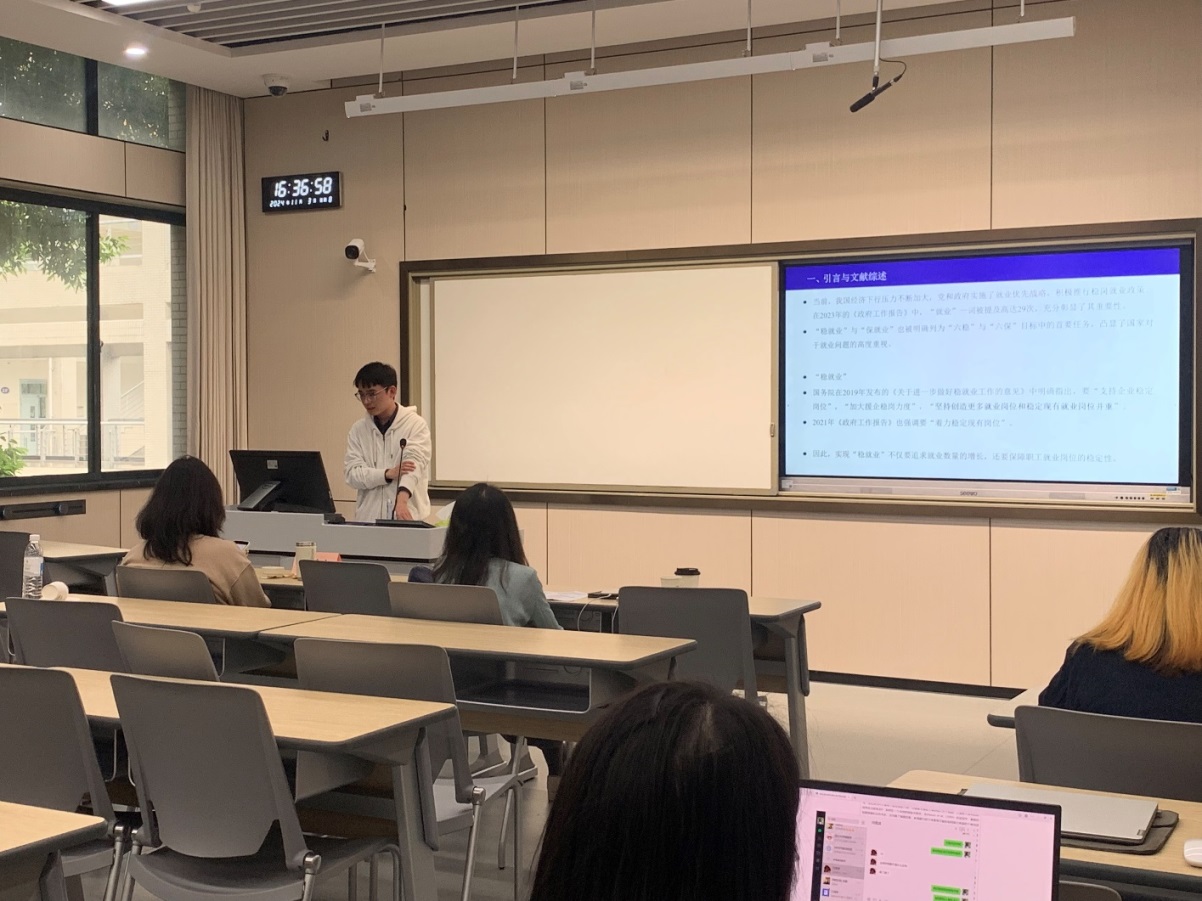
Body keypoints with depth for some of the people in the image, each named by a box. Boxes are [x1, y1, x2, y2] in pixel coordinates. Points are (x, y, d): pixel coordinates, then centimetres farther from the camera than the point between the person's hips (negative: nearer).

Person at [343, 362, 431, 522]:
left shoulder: (416, 425, -3)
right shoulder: (358, 430, 7)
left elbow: (414, 464, -17)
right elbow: (351, 473, -2)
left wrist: (401, 501, -35)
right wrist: (388, 474, -19)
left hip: (407, 517, -3)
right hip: (368, 518, 3)